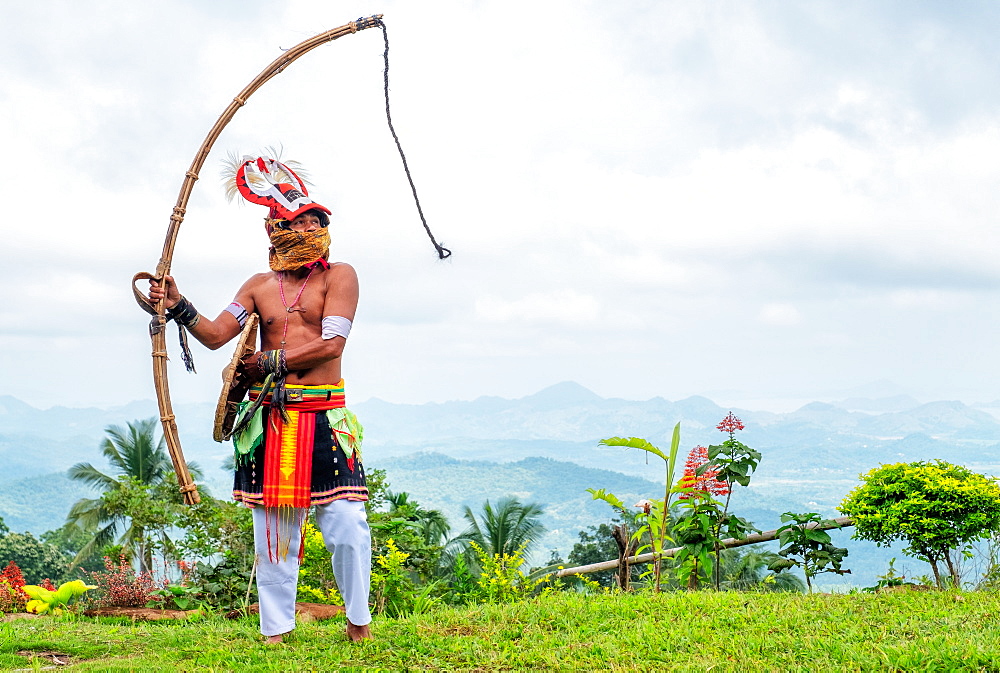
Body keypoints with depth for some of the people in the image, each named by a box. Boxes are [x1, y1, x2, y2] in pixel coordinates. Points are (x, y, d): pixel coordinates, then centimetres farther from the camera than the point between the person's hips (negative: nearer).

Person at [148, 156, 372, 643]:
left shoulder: (338, 275, 3)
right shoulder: (260, 286, 14)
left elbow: (330, 344, -8)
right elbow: (215, 335, 5)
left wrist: (269, 362, -8)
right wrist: (178, 308, -11)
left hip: (325, 417, -3)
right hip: (269, 420, 3)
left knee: (346, 525, -6)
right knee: (272, 530, 5)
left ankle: (358, 622, 11)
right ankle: (276, 630, 14)